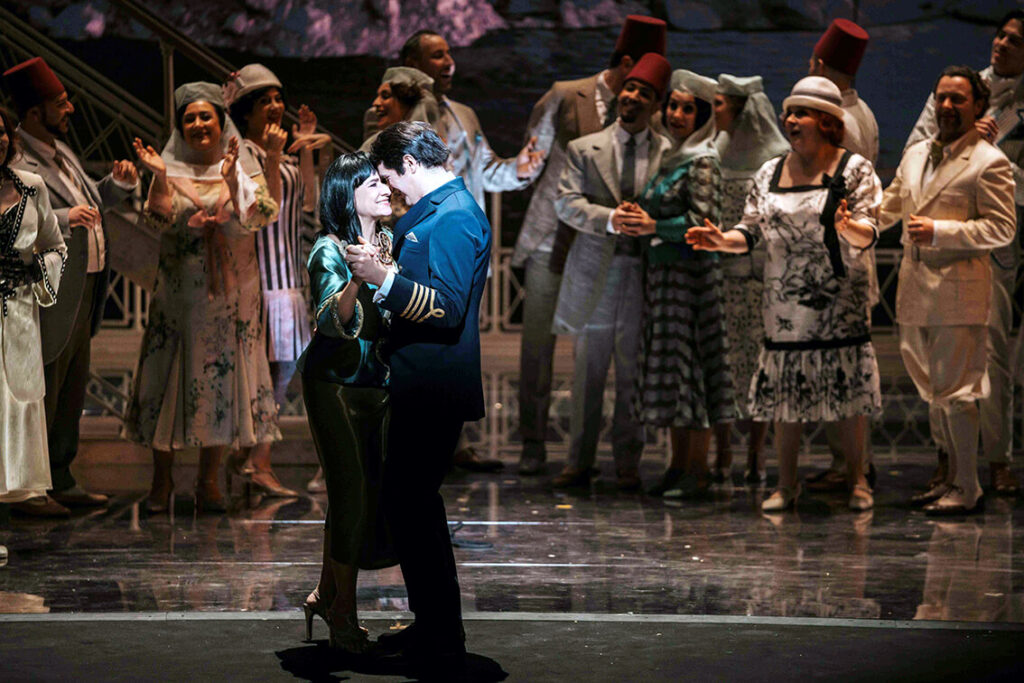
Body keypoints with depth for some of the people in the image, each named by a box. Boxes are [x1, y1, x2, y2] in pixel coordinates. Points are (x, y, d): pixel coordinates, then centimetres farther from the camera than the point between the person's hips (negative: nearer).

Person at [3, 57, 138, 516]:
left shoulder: (60, 152, 13)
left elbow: (93, 201, 28)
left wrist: (119, 184, 10)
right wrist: (64, 218, -37)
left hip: (83, 294, 10)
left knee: (72, 392, 17)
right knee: (42, 395, -3)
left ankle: (60, 481, 27)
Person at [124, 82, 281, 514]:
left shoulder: (244, 167, 5)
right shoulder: (172, 170, 5)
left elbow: (261, 216, -11)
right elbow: (160, 220, -8)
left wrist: (233, 179, -23)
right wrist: (159, 177, -21)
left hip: (230, 292, 0)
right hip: (179, 292, 0)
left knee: (223, 377, 1)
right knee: (171, 375, -1)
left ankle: (209, 479, 11)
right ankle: (161, 479, 10)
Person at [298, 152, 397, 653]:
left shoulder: (387, 244, 7)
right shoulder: (330, 251, -13)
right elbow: (334, 320, -27)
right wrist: (356, 280, -43)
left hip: (377, 381, 7)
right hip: (334, 381, -7)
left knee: (366, 489, 8)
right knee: (351, 489, -8)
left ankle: (325, 595, 22)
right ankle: (343, 612, 1)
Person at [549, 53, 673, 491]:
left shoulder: (670, 154, 6)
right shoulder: (584, 150, 7)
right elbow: (567, 203, -3)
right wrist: (610, 219, -19)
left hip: (644, 274, -1)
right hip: (595, 273, 1)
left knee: (633, 375, 3)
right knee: (588, 373, 6)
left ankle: (628, 465, 12)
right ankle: (579, 463, 13)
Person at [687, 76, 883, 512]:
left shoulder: (854, 169, 0)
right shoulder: (769, 174, 12)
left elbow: (868, 234, -8)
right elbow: (752, 233, 11)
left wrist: (848, 226, -30)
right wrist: (722, 239, -9)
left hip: (840, 304, -3)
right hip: (785, 305, 3)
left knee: (848, 395, -1)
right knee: (785, 395, 4)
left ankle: (857, 481, 12)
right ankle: (786, 485, 13)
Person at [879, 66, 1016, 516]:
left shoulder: (989, 163, -7)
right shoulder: (916, 155, 15)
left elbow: (1001, 228, -12)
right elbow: (887, 209, 25)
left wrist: (940, 231, -18)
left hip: (958, 292, -8)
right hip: (917, 292, 8)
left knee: (956, 391, -6)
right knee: (938, 390, 14)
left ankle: (967, 488, 3)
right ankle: (954, 478, 24)